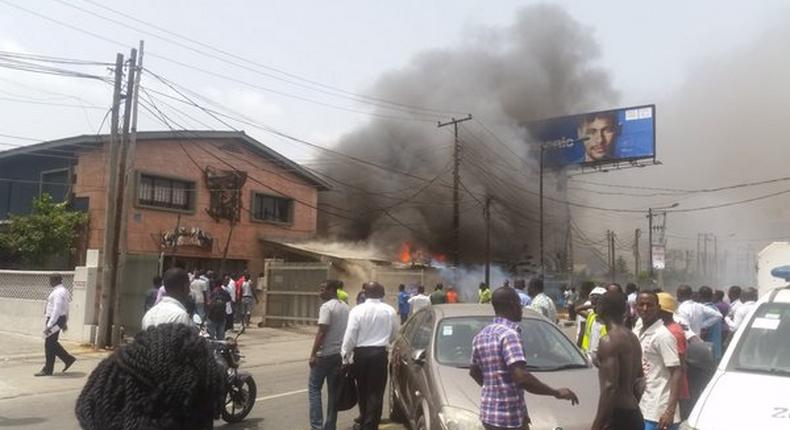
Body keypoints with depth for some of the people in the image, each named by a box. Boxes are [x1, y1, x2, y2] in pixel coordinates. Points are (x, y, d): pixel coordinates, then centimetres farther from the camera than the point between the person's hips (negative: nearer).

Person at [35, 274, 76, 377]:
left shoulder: (58, 292, -19)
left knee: (50, 344, -2)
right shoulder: (63, 291, 13)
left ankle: (48, 370, 7)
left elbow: (56, 310, -24)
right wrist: (65, 322, 25)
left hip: (55, 319, -10)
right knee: (52, 343, 16)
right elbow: (66, 309, 20)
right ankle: (68, 359, 21)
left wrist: (49, 325, -25)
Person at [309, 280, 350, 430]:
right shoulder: (345, 307, 10)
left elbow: (322, 332, -19)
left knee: (314, 388, 3)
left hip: (325, 354, -7)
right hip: (340, 353, 7)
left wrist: (313, 354, -17)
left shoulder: (326, 307, -14)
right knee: (334, 391, 12)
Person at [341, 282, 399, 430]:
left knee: (362, 390, 17)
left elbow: (350, 335, -10)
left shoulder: (357, 310, -7)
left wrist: (345, 355, -1)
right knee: (375, 392, 4)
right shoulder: (390, 310, -2)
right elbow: (394, 334, 8)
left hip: (360, 353, 1)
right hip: (380, 354, 0)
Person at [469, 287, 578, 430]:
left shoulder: (482, 335, 10)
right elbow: (521, 377, -28)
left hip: (489, 412, 9)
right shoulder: (509, 334, -18)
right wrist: (556, 392, -19)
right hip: (509, 416, -9)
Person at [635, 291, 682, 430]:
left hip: (658, 412, -8)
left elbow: (676, 373, -18)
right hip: (640, 408, 8)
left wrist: (670, 411, -24)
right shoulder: (638, 330, 9)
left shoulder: (663, 335, -15)